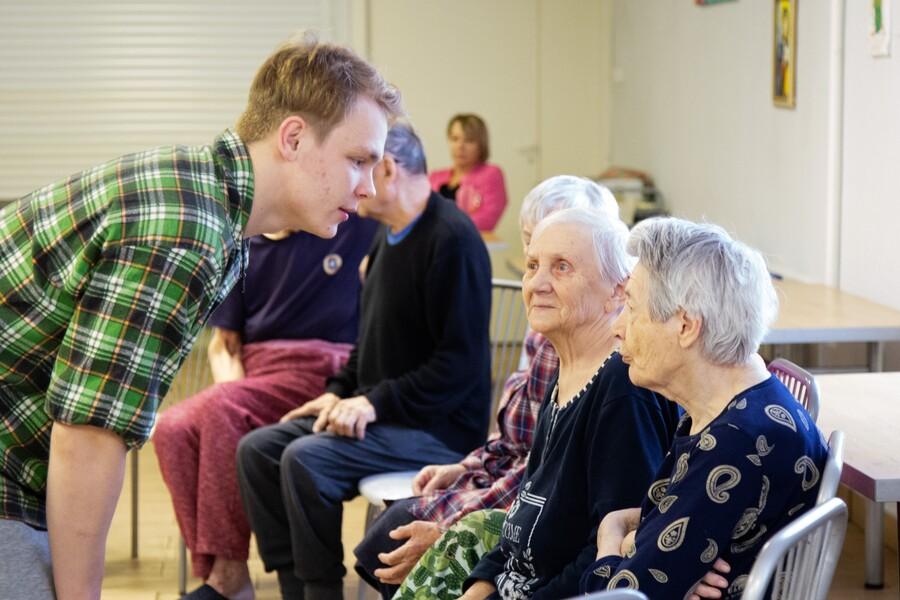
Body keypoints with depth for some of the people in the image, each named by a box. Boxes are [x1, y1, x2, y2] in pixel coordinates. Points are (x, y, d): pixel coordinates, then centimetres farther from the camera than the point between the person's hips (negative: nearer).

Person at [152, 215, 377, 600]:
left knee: (224, 407, -33)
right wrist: (231, 383, -6)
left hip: (324, 374, -4)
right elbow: (223, 343, 15)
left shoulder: (354, 223, 7)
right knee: (173, 429, -27)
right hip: (255, 371, 4)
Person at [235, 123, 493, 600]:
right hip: (379, 413, 10)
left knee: (306, 460, -26)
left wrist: (377, 402, -21)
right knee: (257, 449, -2)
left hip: (438, 426, -10)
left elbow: (461, 363, -22)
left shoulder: (452, 239, -17)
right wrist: (340, 392, 8)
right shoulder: (388, 236, 14)